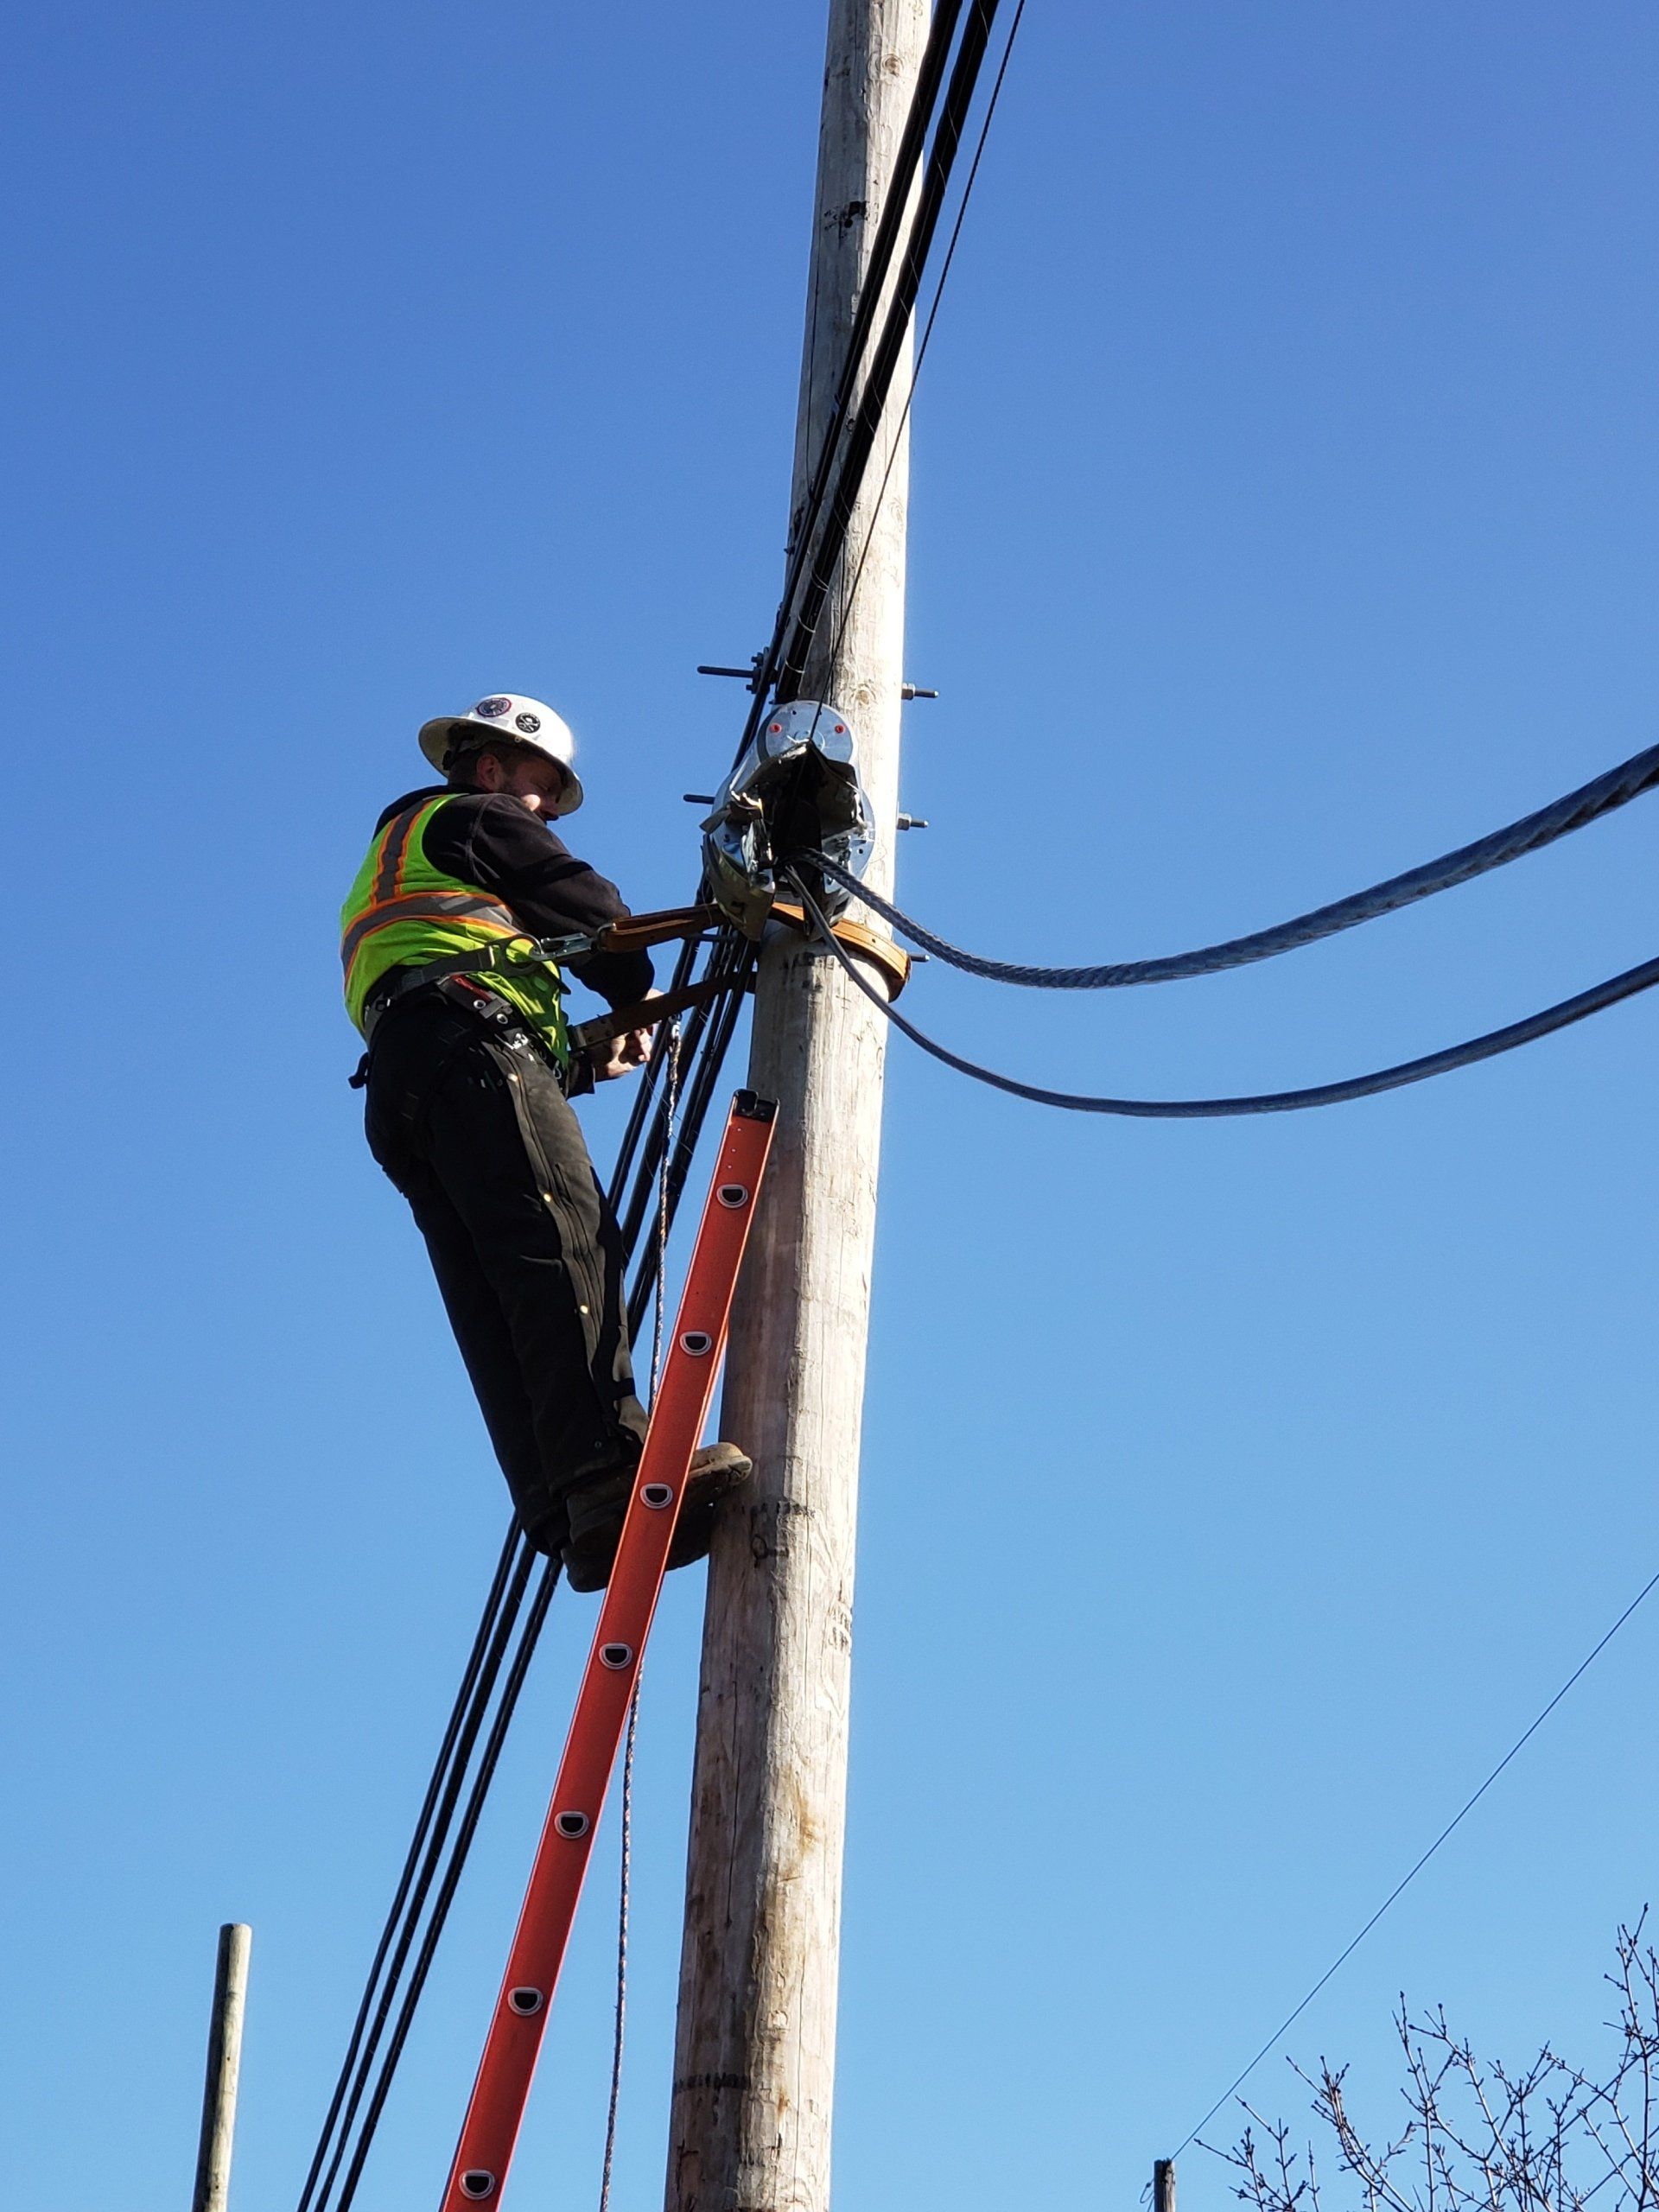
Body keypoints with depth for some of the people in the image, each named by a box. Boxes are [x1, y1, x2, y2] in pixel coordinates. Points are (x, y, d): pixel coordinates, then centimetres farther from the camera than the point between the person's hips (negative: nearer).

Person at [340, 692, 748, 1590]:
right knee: (560, 1245, -26)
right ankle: (612, 1464, -45)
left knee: (498, 1307, -9)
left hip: (397, 1094, 9)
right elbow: (589, 909, 9)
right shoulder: (474, 819, 17)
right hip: (470, 1033, -9)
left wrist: (577, 1056, 24)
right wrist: (637, 1000, 27)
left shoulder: (391, 859, 42)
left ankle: (568, 1515, -25)